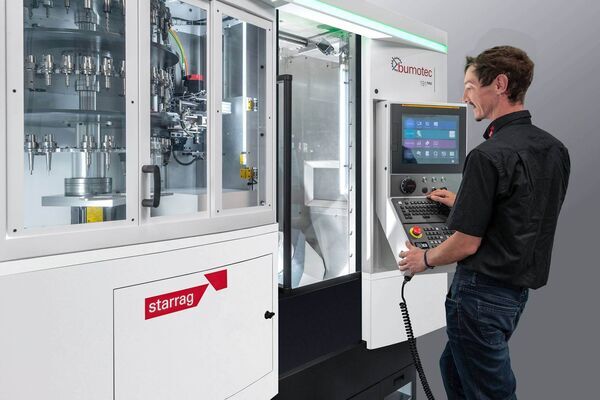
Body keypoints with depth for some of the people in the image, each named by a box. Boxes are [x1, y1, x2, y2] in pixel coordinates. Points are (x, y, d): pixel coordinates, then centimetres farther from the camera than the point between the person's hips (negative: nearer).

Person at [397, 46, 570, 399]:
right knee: (454, 370, 26)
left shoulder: (489, 155, -23)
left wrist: (424, 259, -2)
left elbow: (467, 243, -20)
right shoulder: (555, 149, 4)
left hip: (483, 291, -9)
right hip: (519, 289, 9)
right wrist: (465, 203, 20)